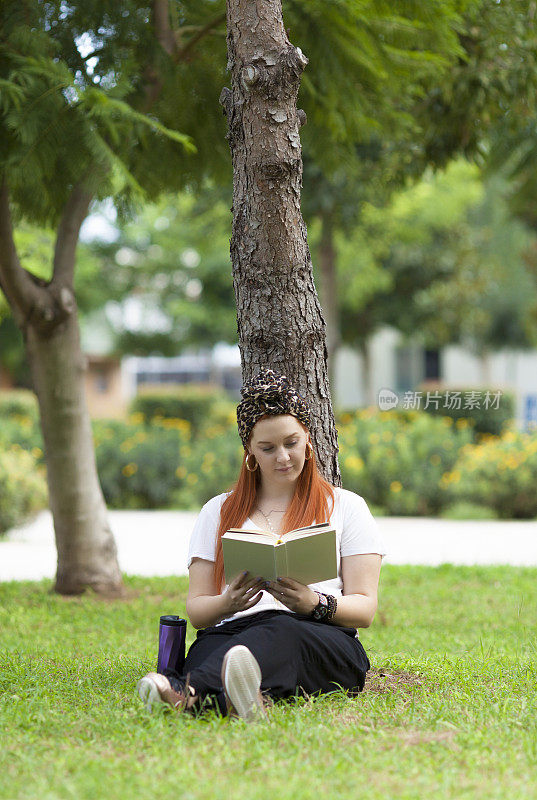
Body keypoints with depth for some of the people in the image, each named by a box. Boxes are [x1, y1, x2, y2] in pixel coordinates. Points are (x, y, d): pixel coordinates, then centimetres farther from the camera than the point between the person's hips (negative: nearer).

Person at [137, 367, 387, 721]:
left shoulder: (346, 506, 20)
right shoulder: (219, 511, 25)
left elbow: (365, 608, 10)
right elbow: (196, 609, 18)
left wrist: (315, 605, -13)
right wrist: (228, 604, -8)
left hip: (324, 639, -2)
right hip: (231, 632, 2)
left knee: (281, 635, -41)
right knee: (209, 646, -38)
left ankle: (188, 691, -72)